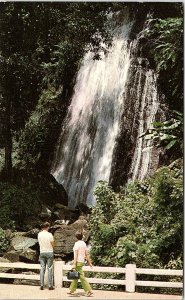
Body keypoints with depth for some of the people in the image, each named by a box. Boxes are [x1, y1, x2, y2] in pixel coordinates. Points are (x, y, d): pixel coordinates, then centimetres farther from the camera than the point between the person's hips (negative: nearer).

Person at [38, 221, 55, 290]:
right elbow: (53, 245, -6)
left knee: (42, 269, 7)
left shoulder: (39, 234, -2)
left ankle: (41, 285, 5)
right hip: (49, 252, -3)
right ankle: (50, 285, 4)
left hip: (42, 252, 3)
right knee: (50, 269, 3)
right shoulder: (50, 234, -12)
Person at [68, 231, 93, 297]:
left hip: (78, 262, -8)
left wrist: (74, 264, -15)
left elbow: (75, 255, -16)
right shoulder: (84, 243, 8)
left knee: (82, 277, -7)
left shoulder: (77, 244, -13)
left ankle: (89, 291, -9)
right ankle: (72, 290, 26)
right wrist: (89, 262, 14)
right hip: (82, 261, 9)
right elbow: (87, 254, 10)